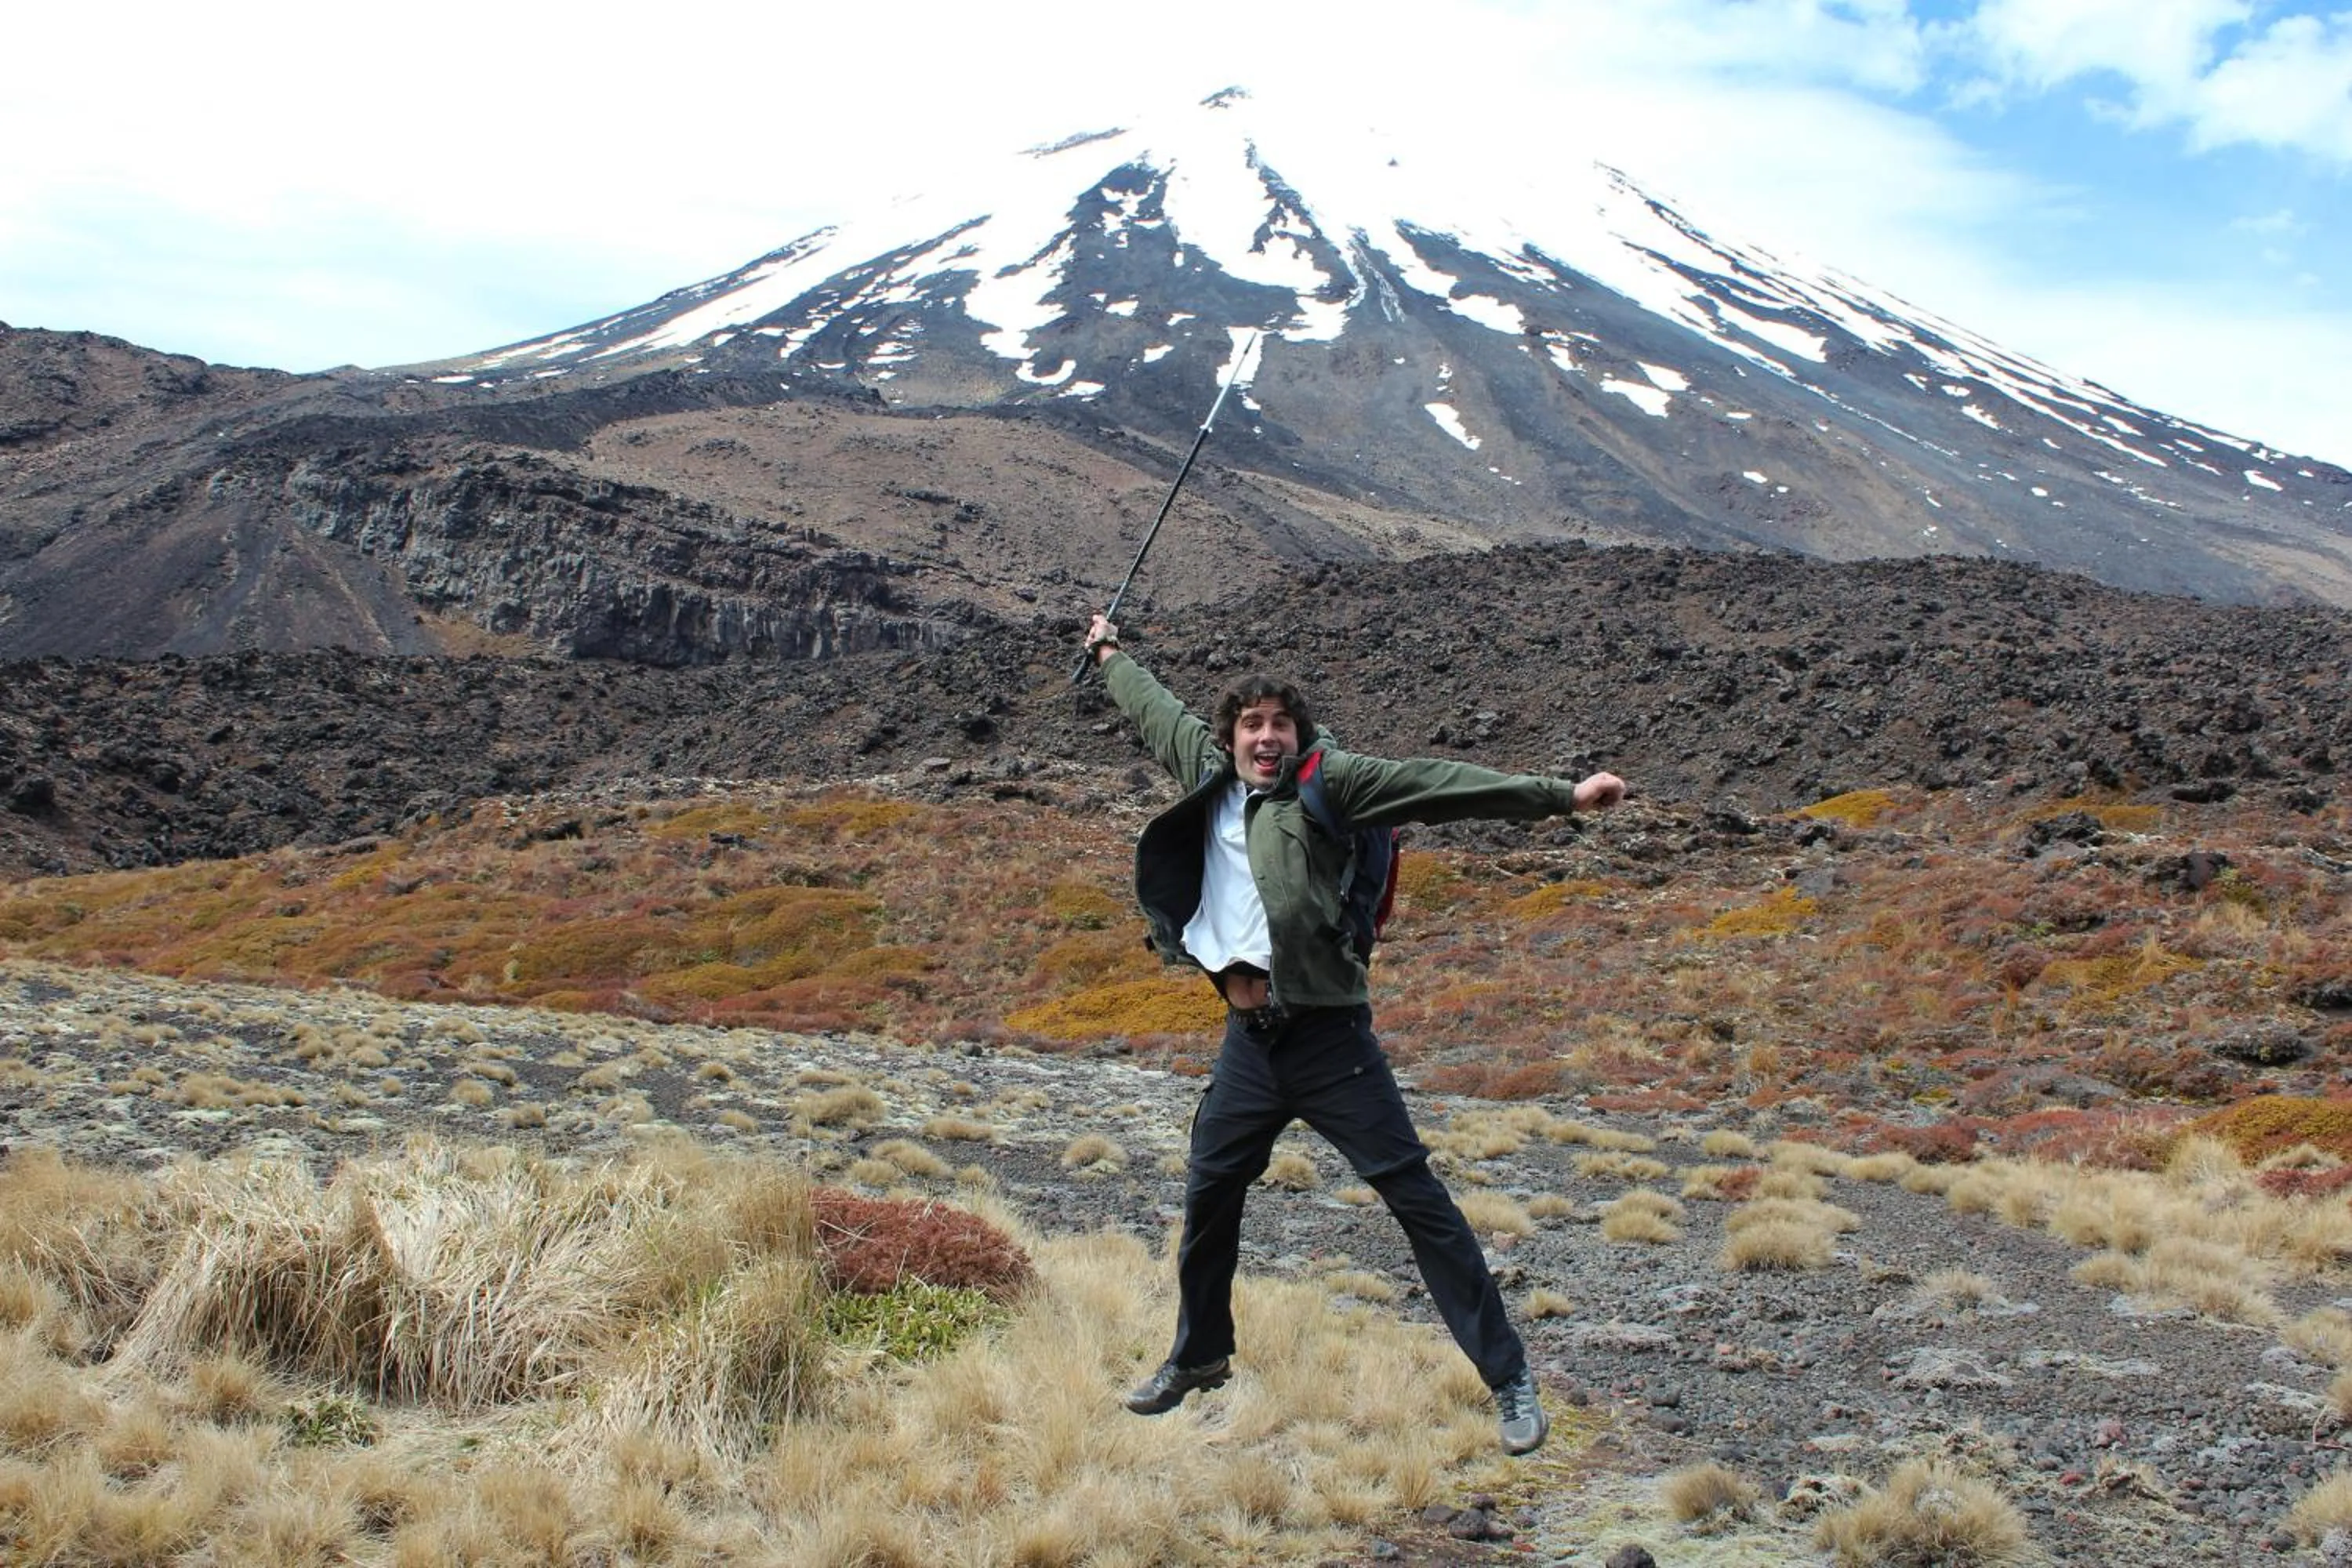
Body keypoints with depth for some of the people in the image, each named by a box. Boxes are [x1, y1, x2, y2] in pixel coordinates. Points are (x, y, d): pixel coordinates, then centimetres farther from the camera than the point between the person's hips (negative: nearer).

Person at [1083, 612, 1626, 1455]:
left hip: (1328, 1036, -6)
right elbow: (1160, 713, 27)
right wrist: (1110, 653, 42)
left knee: (1417, 1197, -6)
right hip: (1247, 1038, 6)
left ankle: (1509, 1376, 0)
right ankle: (1198, 1356, 39)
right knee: (1208, 1196, 16)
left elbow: (1438, 784, -14)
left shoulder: (1323, 781, -6)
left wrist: (1563, 795, -20)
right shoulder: (1210, 773, 9)